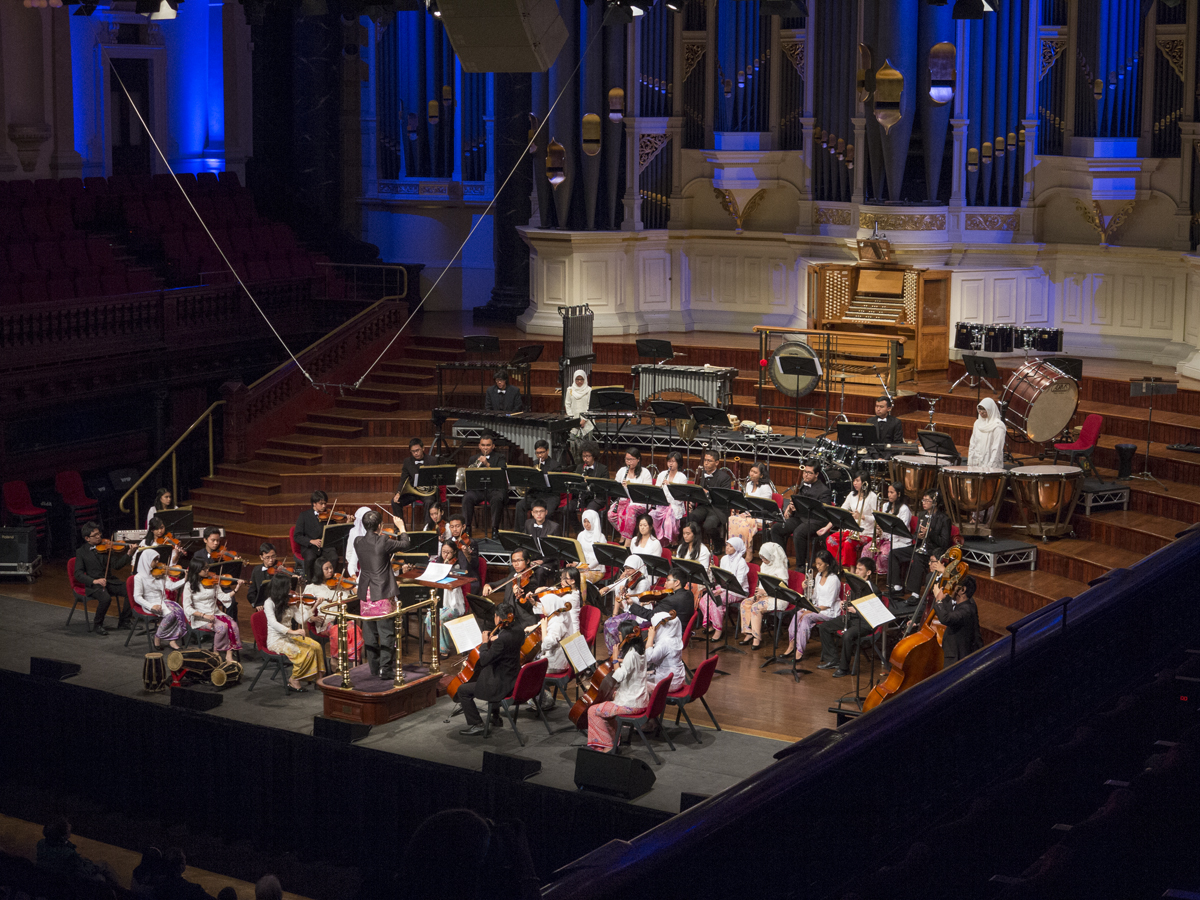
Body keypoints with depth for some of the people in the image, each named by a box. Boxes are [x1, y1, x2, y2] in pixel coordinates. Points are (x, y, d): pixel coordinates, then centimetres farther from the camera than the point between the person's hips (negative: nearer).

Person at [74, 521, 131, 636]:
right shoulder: (81, 552, 2)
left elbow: (116, 565, 2)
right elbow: (78, 574, -5)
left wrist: (128, 554, -14)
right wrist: (94, 581, -20)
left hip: (110, 581, 4)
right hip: (93, 585, -4)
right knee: (105, 598, -35)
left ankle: (123, 622, -3)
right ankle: (97, 625, -11)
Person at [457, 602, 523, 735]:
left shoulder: (502, 639, -30)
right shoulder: (518, 631, -4)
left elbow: (484, 660, -24)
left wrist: (485, 643, -7)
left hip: (502, 686, -10)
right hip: (513, 679, 10)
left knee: (463, 690, 1)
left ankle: (476, 725, 4)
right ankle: (495, 717, 47)